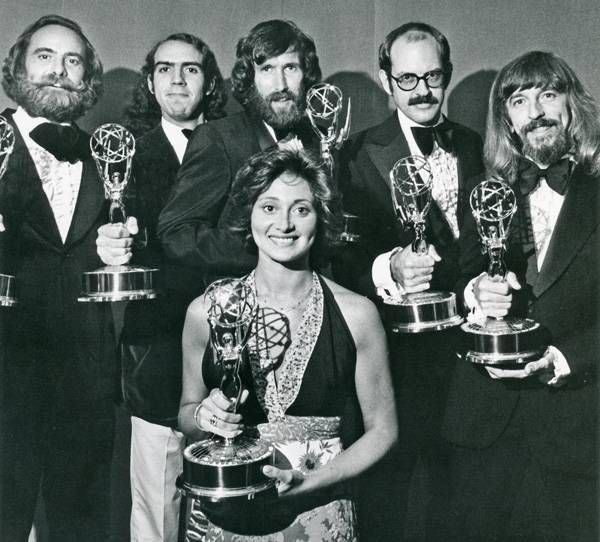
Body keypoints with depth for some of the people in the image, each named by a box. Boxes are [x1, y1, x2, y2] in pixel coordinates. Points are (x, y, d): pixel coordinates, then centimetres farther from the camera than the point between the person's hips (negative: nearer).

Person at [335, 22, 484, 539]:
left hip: (466, 342, 4)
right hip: (397, 349, -4)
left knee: (454, 486, 18)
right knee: (388, 482, 8)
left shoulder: (475, 147, 7)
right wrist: (389, 268, -30)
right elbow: (342, 257, -13)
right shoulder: (360, 155, -8)